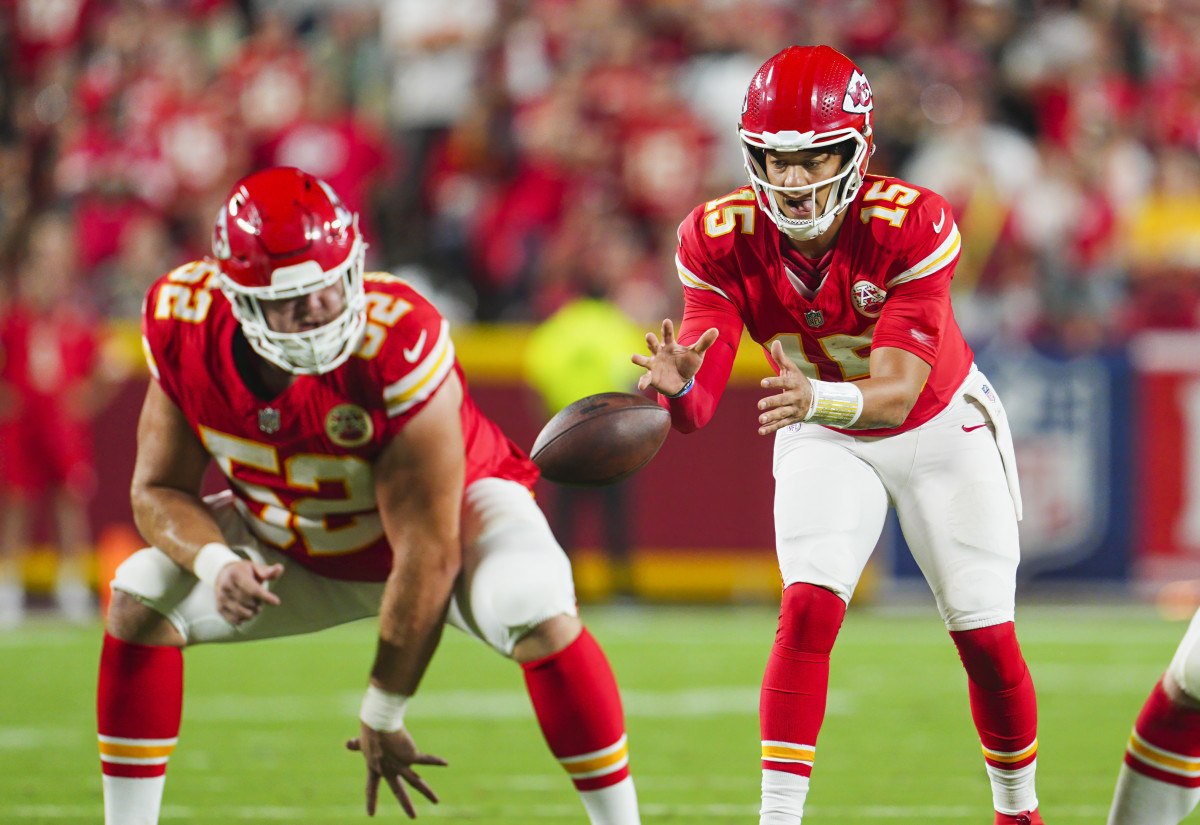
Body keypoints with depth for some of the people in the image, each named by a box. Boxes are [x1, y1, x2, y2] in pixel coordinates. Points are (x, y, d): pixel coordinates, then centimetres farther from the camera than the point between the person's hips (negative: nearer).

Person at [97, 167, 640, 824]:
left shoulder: (399, 344, -38)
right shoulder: (186, 326, -24)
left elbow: (427, 554, -31)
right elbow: (160, 489, -10)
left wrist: (382, 717, -24)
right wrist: (217, 565, -34)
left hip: (453, 507, -4)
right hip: (299, 543, 5)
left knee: (541, 619, -32)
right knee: (139, 604, -11)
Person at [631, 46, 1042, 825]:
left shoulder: (911, 226, -33)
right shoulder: (724, 239, -24)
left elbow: (895, 393, -38)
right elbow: (700, 407, -29)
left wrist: (816, 397, -58)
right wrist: (678, 384, -53)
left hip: (940, 429, -1)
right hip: (825, 440, 1)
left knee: (987, 639, 1)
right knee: (807, 611, -20)